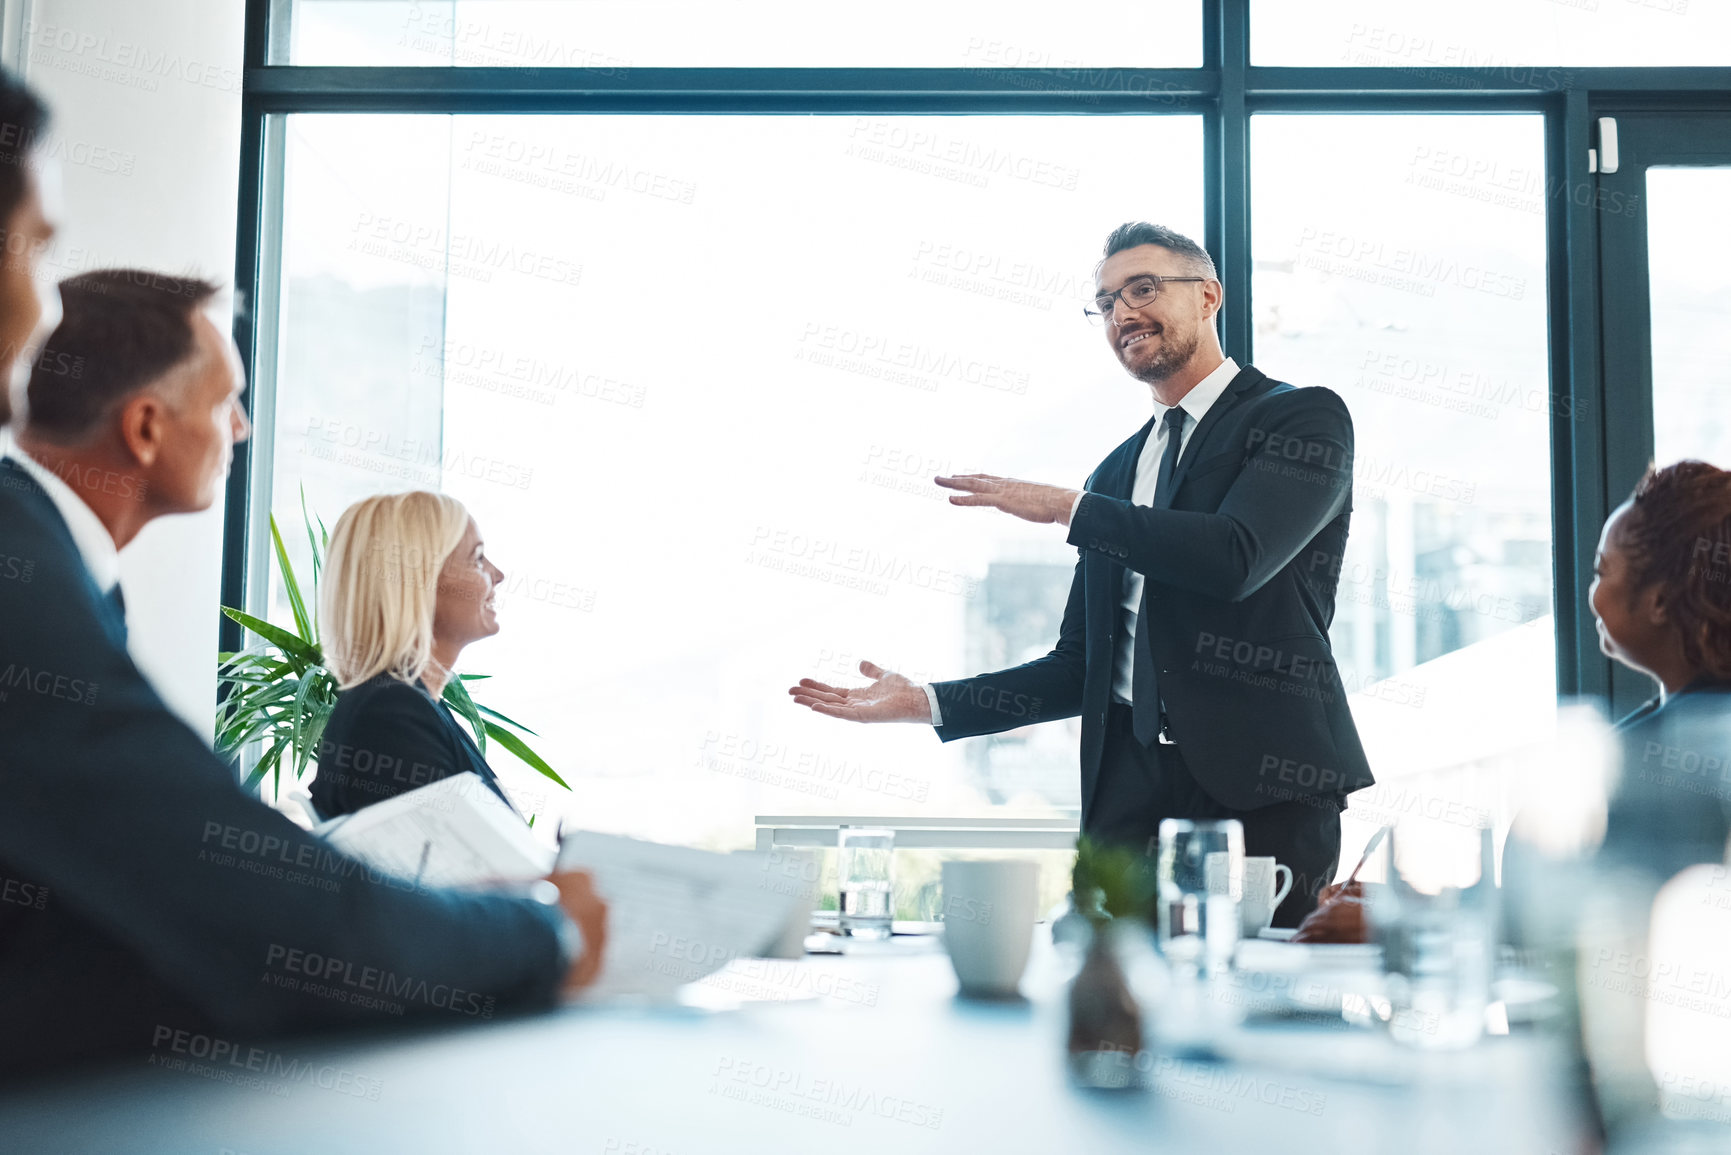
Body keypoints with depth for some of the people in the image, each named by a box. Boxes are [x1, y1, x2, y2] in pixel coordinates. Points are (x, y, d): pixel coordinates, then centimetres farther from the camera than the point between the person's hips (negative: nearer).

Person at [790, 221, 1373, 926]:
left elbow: (1237, 557, -16)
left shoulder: (1305, 417, 3)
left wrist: (1069, 508, -7)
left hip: (1263, 788, -5)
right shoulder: (1116, 473, 21)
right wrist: (925, 702, 12)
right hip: (1130, 789, 5)